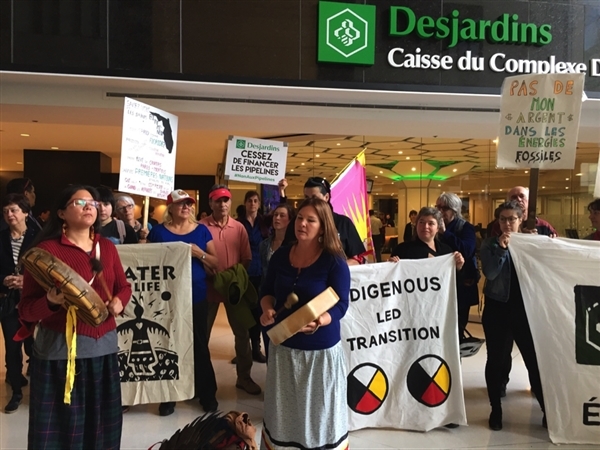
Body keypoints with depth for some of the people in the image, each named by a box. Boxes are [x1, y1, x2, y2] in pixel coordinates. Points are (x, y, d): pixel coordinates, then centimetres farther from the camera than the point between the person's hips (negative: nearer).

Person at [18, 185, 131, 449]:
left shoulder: (107, 247, 9)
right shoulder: (46, 249, -6)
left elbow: (124, 286, 18)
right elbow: (26, 309, -7)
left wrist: (119, 301, -3)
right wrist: (51, 302, -26)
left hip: (104, 345, 4)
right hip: (60, 347, -4)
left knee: (100, 421, 10)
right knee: (60, 423, 2)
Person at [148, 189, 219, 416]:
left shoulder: (201, 230, 5)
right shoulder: (158, 231, 0)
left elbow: (216, 263, 5)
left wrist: (199, 253, -12)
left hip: (197, 296, 1)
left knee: (200, 345, 8)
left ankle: (207, 394, 20)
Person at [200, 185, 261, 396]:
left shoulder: (239, 228, 1)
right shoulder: (201, 227, -9)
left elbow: (246, 259, 4)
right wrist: (211, 276, -14)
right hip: (209, 287, -3)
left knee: (242, 332, 11)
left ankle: (244, 377, 26)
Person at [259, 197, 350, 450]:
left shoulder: (334, 261, -13)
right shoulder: (280, 256, 0)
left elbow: (340, 304, -16)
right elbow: (267, 291, 9)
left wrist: (319, 321, -34)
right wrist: (268, 309, -12)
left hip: (321, 349, -4)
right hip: (283, 345, 4)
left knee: (320, 411, 10)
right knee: (284, 409, 18)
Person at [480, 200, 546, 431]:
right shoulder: (490, 243, 0)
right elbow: (489, 273, -14)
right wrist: (501, 248, -22)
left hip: (525, 307, 1)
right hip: (497, 307, 0)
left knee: (534, 358, 0)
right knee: (495, 359, 6)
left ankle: (547, 409, 15)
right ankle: (496, 409, 19)